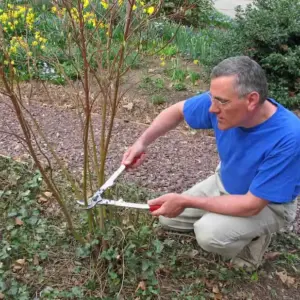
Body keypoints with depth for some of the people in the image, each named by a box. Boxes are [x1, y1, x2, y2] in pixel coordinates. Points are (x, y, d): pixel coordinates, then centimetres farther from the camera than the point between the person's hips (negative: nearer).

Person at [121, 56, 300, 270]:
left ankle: (255, 237, 2)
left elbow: (252, 205, -33)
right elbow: (177, 111, -4)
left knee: (209, 233, -30)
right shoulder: (223, 101, -23)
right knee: (169, 216, 2)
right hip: (224, 184, 6)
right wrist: (142, 142, -19)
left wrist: (186, 202, -29)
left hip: (268, 205, -5)